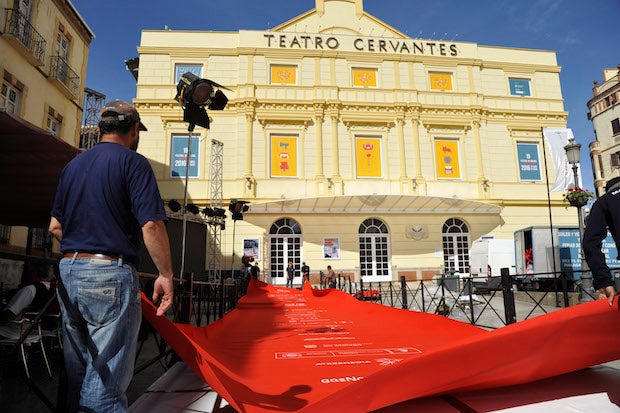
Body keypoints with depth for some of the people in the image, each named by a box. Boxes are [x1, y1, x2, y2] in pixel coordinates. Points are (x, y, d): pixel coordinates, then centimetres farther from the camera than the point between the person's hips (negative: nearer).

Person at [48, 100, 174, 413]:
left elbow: (55, 226, 17)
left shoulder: (72, 165, 15)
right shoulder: (133, 162, -7)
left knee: (76, 373, 20)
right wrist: (165, 275, -11)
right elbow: (151, 225, -18)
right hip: (110, 275, -8)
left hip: (68, 272, 8)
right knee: (106, 381, -1)